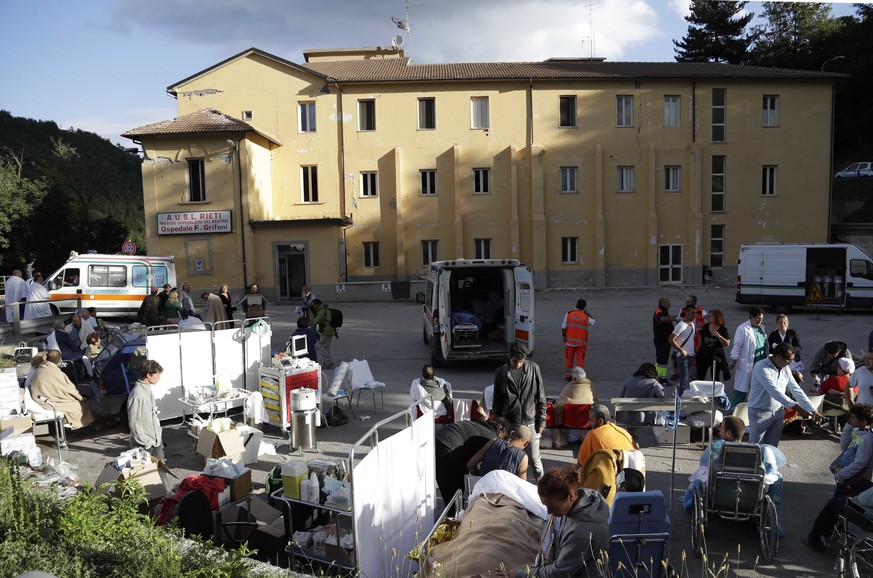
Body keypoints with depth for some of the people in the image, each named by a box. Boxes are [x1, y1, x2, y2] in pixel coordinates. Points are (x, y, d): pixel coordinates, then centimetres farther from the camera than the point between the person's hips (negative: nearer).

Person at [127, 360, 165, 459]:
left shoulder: (149, 389, 4)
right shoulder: (137, 394, -24)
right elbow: (134, 423, -22)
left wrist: (158, 433, 13)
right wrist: (146, 441, -18)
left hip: (156, 438, 8)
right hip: (144, 445, -8)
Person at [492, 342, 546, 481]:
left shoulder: (533, 368, -6)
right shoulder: (500, 372, -3)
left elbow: (541, 397, 0)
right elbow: (497, 401, 5)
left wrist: (541, 421, -2)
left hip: (530, 421, -1)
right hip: (509, 423, 1)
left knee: (534, 458, 3)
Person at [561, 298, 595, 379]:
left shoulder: (569, 314, -3)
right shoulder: (586, 316, -4)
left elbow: (563, 327, -1)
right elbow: (593, 322, 17)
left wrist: (564, 336, 12)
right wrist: (587, 313, 16)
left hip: (570, 341, 1)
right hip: (581, 342, -1)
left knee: (569, 358, 12)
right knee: (580, 358, 6)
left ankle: (567, 375, 17)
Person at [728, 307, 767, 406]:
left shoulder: (761, 328, 12)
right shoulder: (743, 329, -11)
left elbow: (765, 344, 17)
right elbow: (737, 346, -12)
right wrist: (733, 361, -14)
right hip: (746, 365, -7)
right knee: (741, 388, 0)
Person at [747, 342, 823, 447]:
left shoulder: (785, 369, 4)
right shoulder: (761, 368, -20)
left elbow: (796, 390, 5)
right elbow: (775, 391, -29)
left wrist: (813, 411, -1)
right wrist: (796, 407, -34)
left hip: (778, 412, 7)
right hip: (760, 412, -7)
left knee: (772, 447, 9)